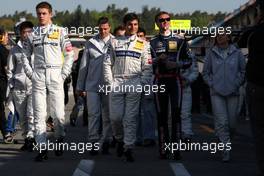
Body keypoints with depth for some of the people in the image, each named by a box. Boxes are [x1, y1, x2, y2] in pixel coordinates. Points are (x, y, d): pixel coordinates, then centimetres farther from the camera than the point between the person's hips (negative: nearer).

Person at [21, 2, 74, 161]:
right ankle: (42, 148, 1)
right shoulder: (32, 34, 11)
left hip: (56, 76, -2)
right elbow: (26, 56, 17)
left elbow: (69, 54, 4)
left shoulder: (60, 31, 4)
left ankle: (59, 139, 20)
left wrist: (64, 74, -3)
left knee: (58, 114, -4)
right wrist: (30, 73, 4)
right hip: (38, 77, 2)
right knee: (39, 115, -1)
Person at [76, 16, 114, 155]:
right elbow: (83, 65, 10)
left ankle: (106, 142, 11)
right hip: (92, 85, 1)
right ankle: (93, 141, 2)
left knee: (107, 115, 5)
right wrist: (80, 86, 8)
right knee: (93, 114, -2)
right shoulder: (91, 43, 7)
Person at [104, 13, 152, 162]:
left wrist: (143, 85, -4)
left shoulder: (143, 44, 10)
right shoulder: (115, 43, 11)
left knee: (131, 118, -4)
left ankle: (129, 148, 0)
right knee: (115, 116, -2)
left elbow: (147, 67, 7)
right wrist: (110, 82, 0)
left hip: (134, 85, -1)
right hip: (116, 83, 1)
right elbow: (107, 63, 9)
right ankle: (120, 140, 23)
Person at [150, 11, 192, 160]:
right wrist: (158, 59, -6)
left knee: (176, 113, -10)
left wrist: (176, 64, -10)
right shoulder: (153, 42, 12)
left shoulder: (179, 40, 8)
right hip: (160, 81, 2)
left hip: (175, 79, -2)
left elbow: (189, 61, 6)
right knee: (162, 114, 2)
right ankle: (163, 149, 4)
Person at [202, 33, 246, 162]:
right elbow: (205, 72, 12)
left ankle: (227, 141, 29)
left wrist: (237, 84, 0)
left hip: (232, 93, 1)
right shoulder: (212, 53, 4)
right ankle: (226, 150, -11)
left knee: (232, 123, 3)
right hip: (217, 93, -1)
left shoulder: (236, 53, 3)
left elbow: (244, 70, 9)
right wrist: (211, 84, 0)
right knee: (221, 122, -12)